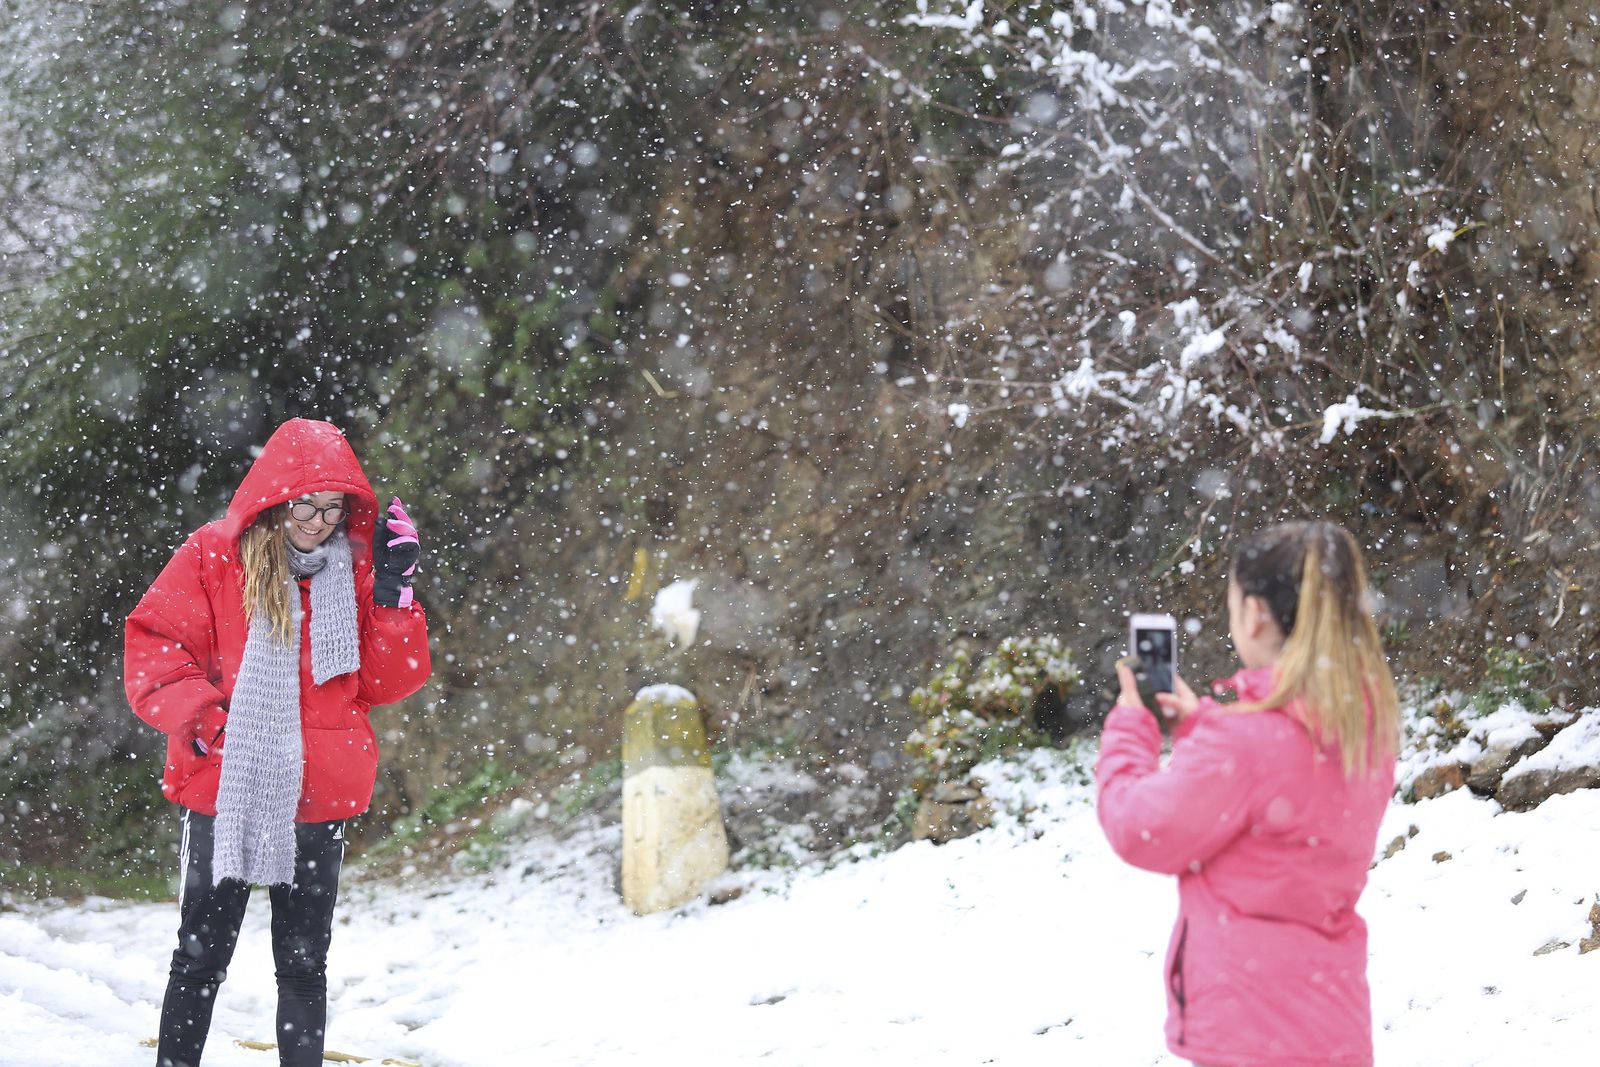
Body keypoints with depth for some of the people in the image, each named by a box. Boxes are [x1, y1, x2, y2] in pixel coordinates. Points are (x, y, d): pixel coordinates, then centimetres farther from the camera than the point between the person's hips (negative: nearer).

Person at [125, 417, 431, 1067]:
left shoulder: (358, 567, 5)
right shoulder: (213, 556, -3)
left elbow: (387, 682, 4)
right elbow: (153, 645, -3)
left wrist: (392, 594, -8)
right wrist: (197, 714, -17)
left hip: (318, 799, 2)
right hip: (223, 789, -2)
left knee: (304, 964, 11)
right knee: (201, 958, 6)